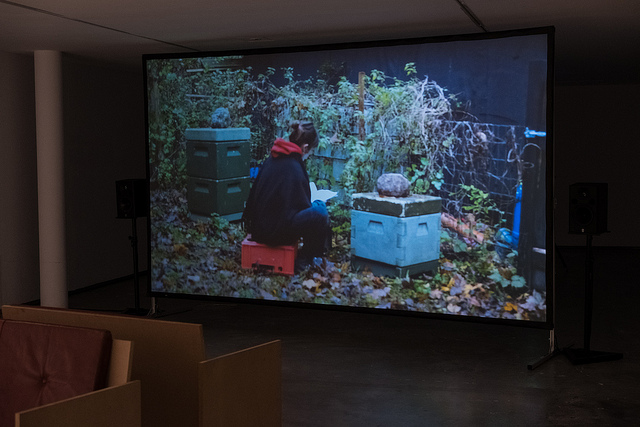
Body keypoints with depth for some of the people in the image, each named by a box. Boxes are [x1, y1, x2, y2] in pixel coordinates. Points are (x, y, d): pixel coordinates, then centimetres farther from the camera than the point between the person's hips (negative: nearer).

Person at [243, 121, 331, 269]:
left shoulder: (272, 158, 7)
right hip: (274, 232, -10)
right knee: (319, 210, -16)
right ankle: (304, 259, 0)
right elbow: (302, 206, -14)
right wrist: (317, 205, 9)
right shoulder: (293, 168, -19)